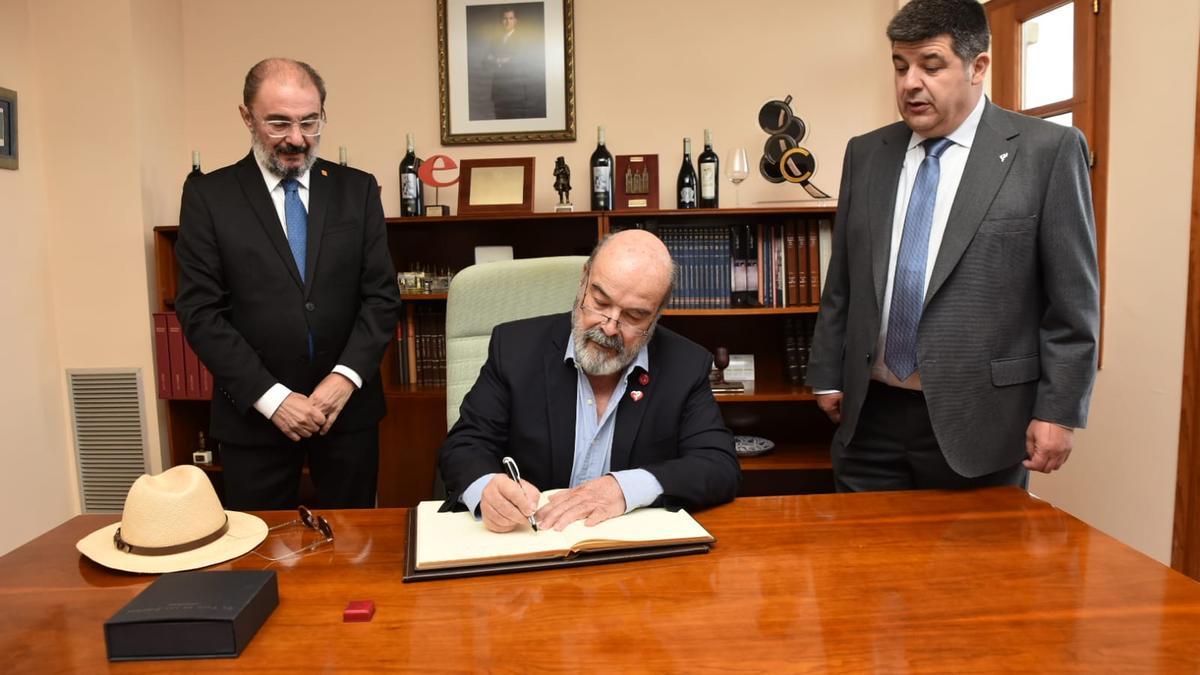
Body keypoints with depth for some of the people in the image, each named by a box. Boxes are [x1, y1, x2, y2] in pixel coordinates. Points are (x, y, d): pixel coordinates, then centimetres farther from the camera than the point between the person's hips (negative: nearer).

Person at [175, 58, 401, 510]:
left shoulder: (357, 189, 4)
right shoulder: (208, 195, -1)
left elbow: (381, 295, 1)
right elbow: (201, 312, -5)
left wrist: (347, 375, -12)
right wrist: (270, 396, -13)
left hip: (349, 406, 1)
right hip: (253, 414, -1)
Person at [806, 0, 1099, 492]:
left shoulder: (1047, 151, -4)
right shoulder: (866, 154, 8)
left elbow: (1072, 298, -5)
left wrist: (1059, 410, -7)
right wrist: (827, 375, 10)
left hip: (978, 420, -3)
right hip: (871, 416, 4)